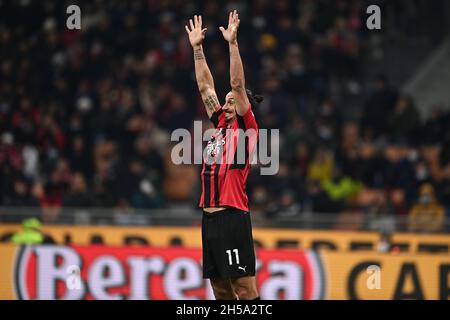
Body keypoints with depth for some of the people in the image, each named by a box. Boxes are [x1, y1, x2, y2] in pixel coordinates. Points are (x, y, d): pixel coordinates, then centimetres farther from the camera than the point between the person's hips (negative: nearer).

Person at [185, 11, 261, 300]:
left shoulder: (246, 128, -2)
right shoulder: (221, 125, 17)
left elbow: (238, 85, -10)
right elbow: (205, 87, 22)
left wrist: (232, 43, -13)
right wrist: (197, 48, 21)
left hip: (233, 217, -8)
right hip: (210, 218, 8)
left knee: (244, 288, -9)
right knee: (220, 288, 9)